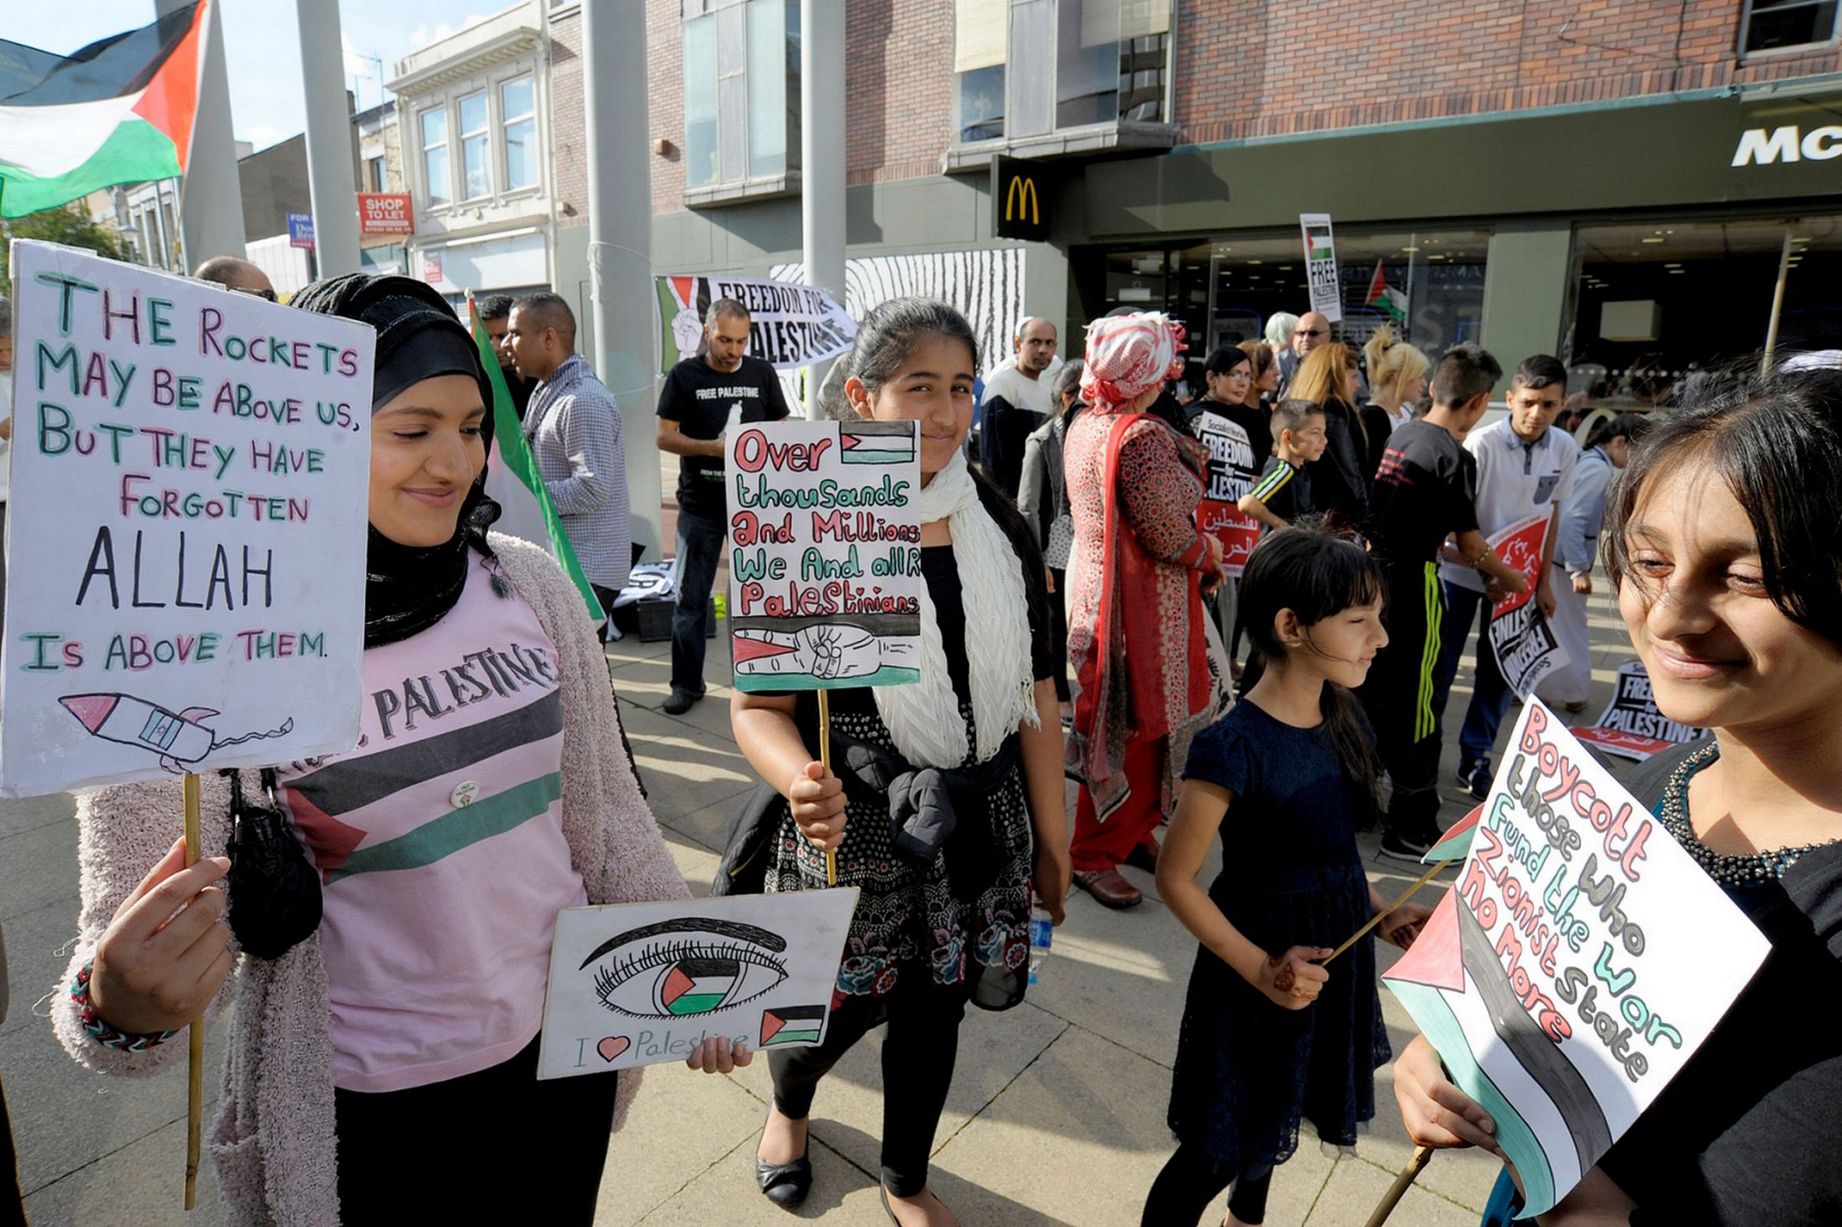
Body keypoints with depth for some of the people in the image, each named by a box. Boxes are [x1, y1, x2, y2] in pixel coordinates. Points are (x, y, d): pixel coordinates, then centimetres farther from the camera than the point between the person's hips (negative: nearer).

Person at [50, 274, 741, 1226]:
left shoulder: (527, 584, -7)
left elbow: (605, 808, 2)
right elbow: (141, 951, -13)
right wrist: (124, 1008, -35)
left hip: (568, 1051, 3)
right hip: (372, 1116, -2)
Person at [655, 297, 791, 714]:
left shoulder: (762, 373, 5)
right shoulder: (685, 375, -1)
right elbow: (665, 437, -2)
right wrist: (711, 447, -18)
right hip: (700, 505, -1)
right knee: (691, 597, 6)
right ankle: (686, 683, 18)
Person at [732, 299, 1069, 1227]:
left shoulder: (1002, 531, 0)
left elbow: (1034, 697, 6)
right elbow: (757, 704, -12)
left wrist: (1051, 836, 8)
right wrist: (800, 782, -33)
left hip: (979, 821, 4)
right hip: (853, 823, -3)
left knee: (934, 1005, 18)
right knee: (839, 1004, 12)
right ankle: (788, 1103, 52)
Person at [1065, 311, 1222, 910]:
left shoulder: (1085, 424, 5)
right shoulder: (1143, 437, -23)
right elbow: (1171, 537, -22)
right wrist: (1210, 549, -2)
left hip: (1093, 584, 9)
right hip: (1141, 601, -9)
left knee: (1127, 725, 20)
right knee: (1135, 730, 4)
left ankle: (1132, 831, 36)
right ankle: (1094, 855, 16)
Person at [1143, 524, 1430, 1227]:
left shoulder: (1341, 720, -4)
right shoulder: (1234, 747, -29)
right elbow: (1175, 880, -20)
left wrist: (1381, 914, 0)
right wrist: (1261, 970, -21)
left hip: (1330, 953, 8)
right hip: (1261, 965, -7)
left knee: (1272, 1116, 29)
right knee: (1219, 1150, 8)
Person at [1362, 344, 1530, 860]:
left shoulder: (1398, 437, 8)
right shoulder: (1454, 458, -13)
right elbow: (1469, 544, -5)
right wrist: (1509, 576, 12)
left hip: (1374, 573, 8)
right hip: (1414, 585, -8)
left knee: (1373, 694, 18)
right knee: (1415, 706, 1)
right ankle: (1411, 829, 11)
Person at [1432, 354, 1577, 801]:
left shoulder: (1565, 448, -4)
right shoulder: (1483, 443, -18)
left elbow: (1551, 512, 6)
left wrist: (1545, 580, 6)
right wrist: (1487, 570, -17)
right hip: (1462, 571, -4)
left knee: (1500, 671, 10)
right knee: (1440, 667, 3)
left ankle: (1475, 759, 23)